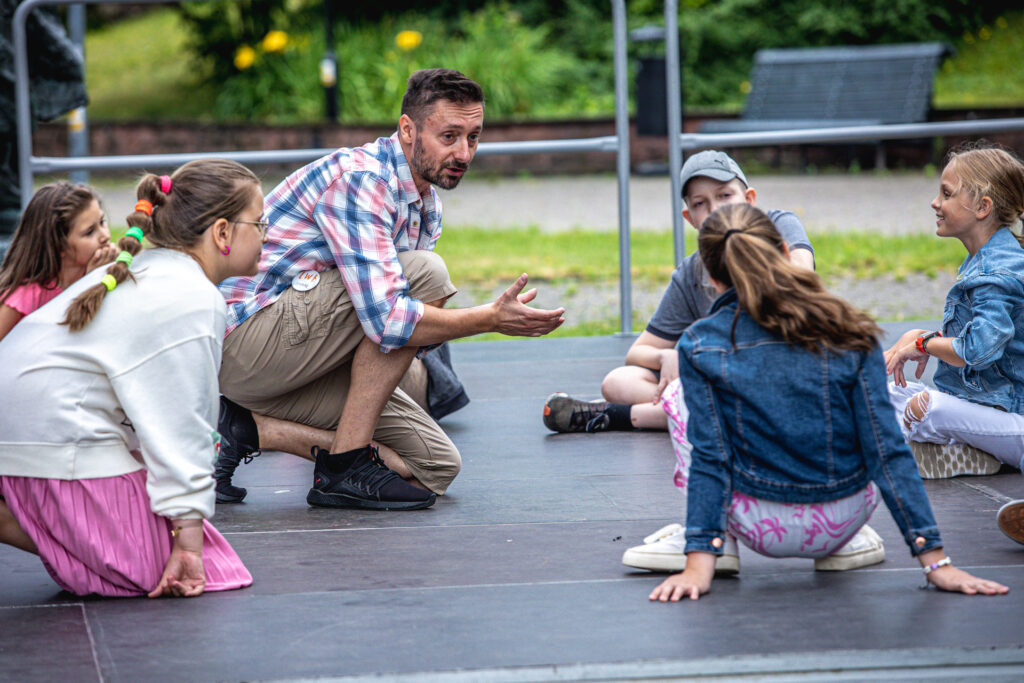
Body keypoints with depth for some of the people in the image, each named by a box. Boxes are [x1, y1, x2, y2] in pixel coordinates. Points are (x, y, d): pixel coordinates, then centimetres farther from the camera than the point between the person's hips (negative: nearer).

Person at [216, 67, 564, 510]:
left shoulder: (426, 206, 12)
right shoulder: (358, 180, -20)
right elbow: (385, 320, -30)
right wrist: (492, 319, -22)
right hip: (240, 340, -10)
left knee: (436, 465, 1)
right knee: (426, 273, -22)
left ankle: (253, 429, 5)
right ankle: (346, 464, -18)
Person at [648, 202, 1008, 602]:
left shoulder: (700, 345, -12)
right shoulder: (848, 335, -10)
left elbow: (709, 458, -14)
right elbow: (887, 451, -10)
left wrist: (698, 564, -12)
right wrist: (935, 559, -8)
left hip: (760, 529, -1)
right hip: (841, 525, 1)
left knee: (677, 393, 21)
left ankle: (720, 545, 13)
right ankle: (842, 547, 19)